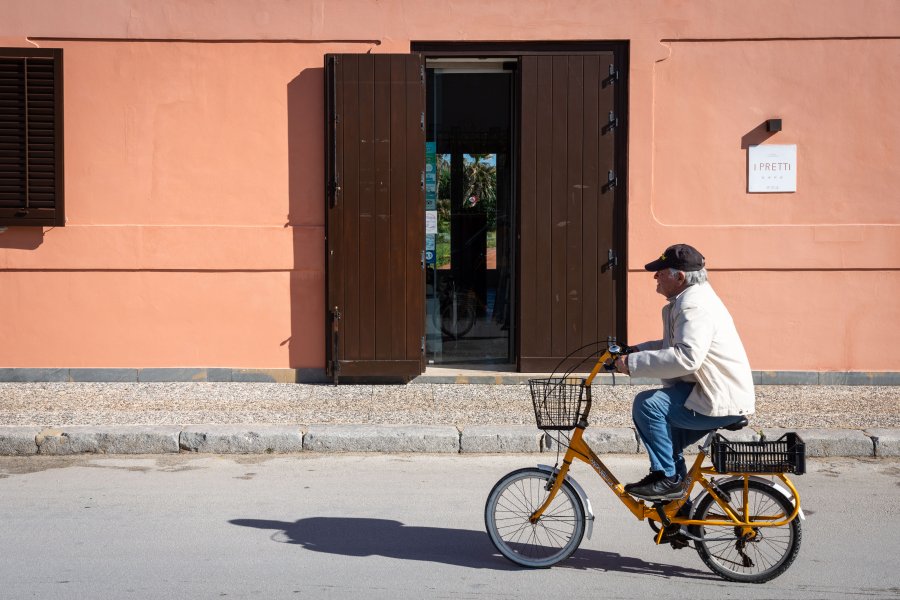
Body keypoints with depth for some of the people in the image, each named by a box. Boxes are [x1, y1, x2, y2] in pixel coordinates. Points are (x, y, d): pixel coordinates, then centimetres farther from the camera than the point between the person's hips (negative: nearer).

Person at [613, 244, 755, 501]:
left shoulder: (694, 306, -20)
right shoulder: (690, 299, 16)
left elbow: (686, 358, -33)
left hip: (721, 402, -12)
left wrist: (633, 363, -29)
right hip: (715, 395, 12)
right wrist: (637, 350, 10)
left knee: (647, 404, -21)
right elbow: (674, 346, 24)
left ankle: (668, 478, -12)